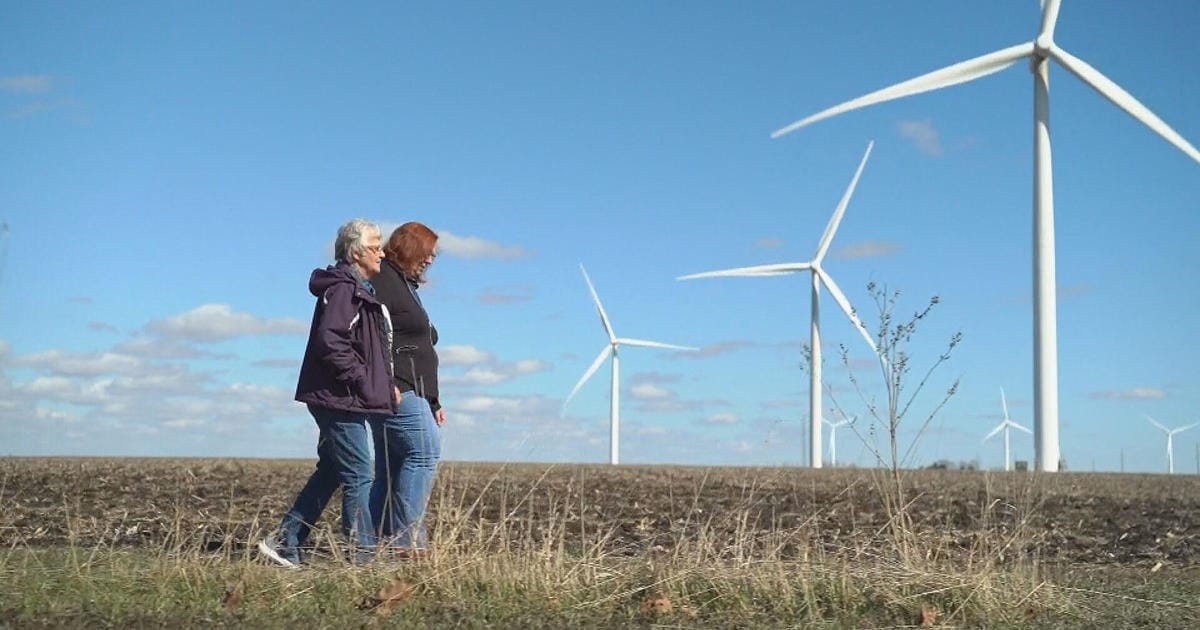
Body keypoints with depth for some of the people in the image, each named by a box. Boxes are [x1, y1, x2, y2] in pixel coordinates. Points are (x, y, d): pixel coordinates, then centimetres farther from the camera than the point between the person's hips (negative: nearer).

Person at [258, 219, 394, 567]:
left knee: (330, 473, 15)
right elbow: (330, 342, -25)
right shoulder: (344, 290, -14)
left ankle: (284, 542, 20)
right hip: (340, 398, -11)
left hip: (339, 399, 11)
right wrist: (363, 382, -19)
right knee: (358, 477, -4)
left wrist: (383, 384, 13)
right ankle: (363, 557, 3)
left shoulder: (357, 290, 18)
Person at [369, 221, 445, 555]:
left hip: (411, 392, 10)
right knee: (425, 451, -15)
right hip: (396, 391, -10)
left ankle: (378, 541, 8)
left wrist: (433, 403, 29)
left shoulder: (406, 286, 27)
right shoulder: (383, 280, -4)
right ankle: (407, 537, -15)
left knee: (391, 469, 7)